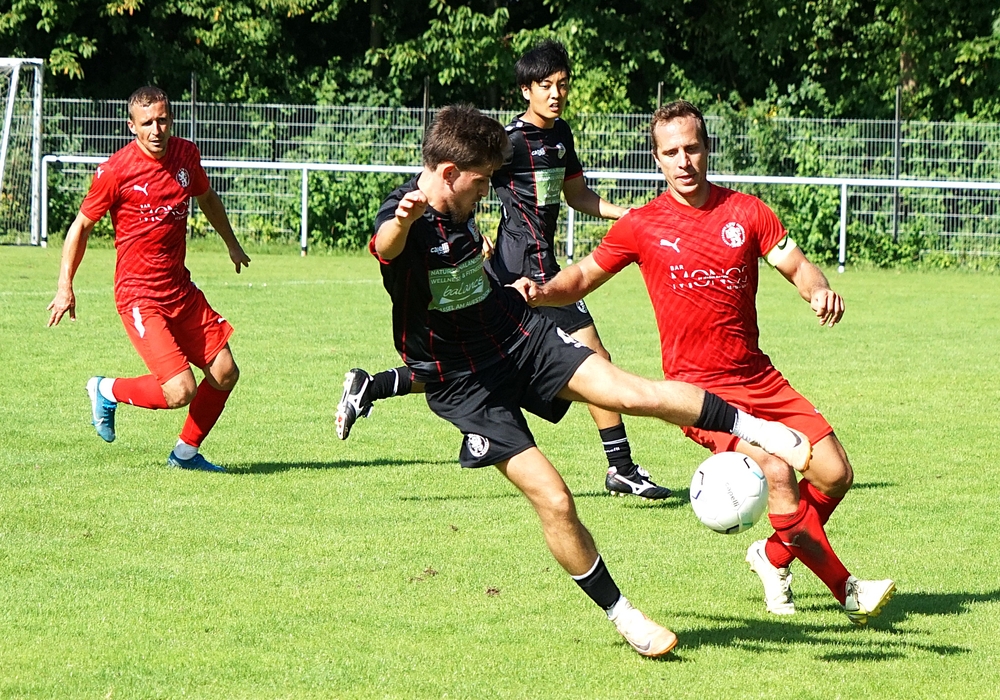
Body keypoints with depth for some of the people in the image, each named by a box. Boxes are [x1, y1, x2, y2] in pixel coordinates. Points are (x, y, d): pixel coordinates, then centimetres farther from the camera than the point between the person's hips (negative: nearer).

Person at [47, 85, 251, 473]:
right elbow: (81, 226, -4)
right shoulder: (115, 171, -15)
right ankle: (107, 391, 11)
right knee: (180, 391, -17)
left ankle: (186, 452, 27)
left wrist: (232, 244, 37)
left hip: (181, 288, 7)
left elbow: (206, 197, 25)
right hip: (139, 295, -7)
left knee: (225, 374, 6)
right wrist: (65, 287, -5)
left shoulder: (186, 155, 3)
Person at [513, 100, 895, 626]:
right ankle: (844, 588, -12)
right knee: (777, 470, -24)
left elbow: (796, 266, 4)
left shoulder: (746, 212, 6)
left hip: (757, 377, 4)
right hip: (698, 386, -4)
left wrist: (818, 290, -19)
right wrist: (541, 291, -12)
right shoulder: (642, 226, 0)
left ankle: (773, 557, 23)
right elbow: (582, 277, 9)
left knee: (834, 475, -3)